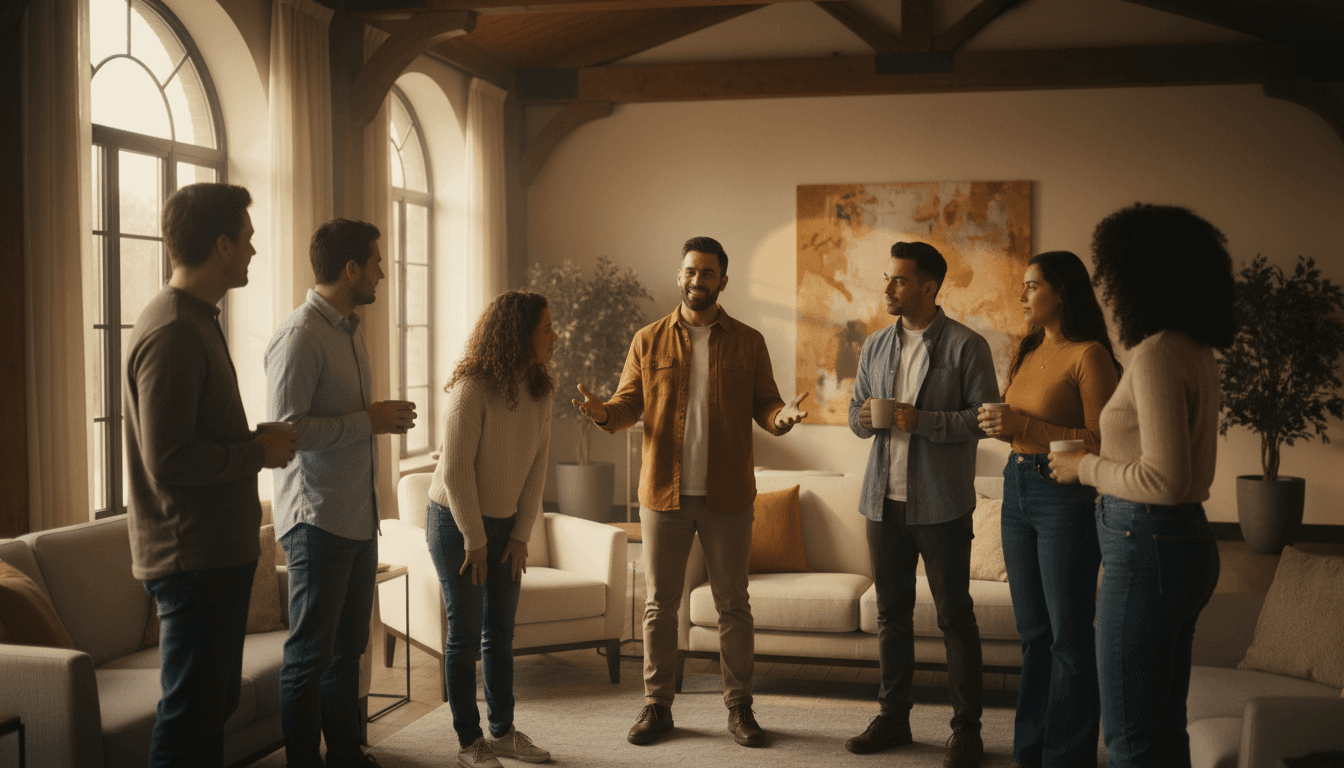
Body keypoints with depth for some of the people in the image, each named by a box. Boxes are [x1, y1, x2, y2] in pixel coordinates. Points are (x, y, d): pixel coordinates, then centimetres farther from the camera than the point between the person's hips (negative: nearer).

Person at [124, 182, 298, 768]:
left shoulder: (197, 320, 15)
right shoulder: (171, 333, -19)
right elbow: (169, 465, -25)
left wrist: (257, 441, 8)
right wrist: (260, 451, -14)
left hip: (219, 549, 10)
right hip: (192, 559, -10)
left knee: (217, 701, 19)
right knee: (192, 721, -2)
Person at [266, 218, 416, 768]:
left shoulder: (350, 330, 16)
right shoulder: (300, 335, -15)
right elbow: (286, 428, -23)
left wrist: (384, 418, 11)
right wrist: (369, 421, -19)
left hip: (359, 516, 9)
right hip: (318, 517, -9)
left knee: (348, 647, 18)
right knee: (311, 655, 1)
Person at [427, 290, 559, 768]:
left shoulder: (538, 392, -1)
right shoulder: (472, 389, -21)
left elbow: (536, 466, 2)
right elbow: (455, 470, -19)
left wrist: (521, 534, -1)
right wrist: (475, 540, -14)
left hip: (504, 525, 6)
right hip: (455, 523, -6)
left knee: (501, 631, 11)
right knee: (466, 633, 1)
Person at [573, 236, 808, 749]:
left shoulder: (748, 342, 5)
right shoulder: (648, 341, 6)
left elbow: (763, 404, 4)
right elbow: (630, 401, 6)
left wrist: (782, 416, -18)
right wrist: (604, 412, -16)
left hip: (726, 496, 0)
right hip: (663, 494, 1)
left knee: (733, 605, 6)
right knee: (659, 605, 7)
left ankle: (739, 707, 19)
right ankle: (657, 706, 20)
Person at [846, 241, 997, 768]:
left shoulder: (967, 346, -5)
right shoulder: (875, 346, 12)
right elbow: (855, 411, 18)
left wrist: (923, 420, -20)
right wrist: (864, 419, -6)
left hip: (941, 503, -5)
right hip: (884, 499, 5)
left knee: (954, 615, 1)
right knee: (891, 613, 12)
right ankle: (893, 718, 23)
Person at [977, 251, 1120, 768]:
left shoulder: (1089, 355, -12)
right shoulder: (1028, 353, 13)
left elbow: (1101, 443, -18)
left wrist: (1026, 426, -22)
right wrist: (999, 424, 1)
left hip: (1066, 497, -8)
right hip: (1017, 488, 8)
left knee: (1069, 635, 0)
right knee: (1032, 629, 15)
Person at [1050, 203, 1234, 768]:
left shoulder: (1156, 355, -19)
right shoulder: (1196, 351, 11)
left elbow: (1164, 480, -25)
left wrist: (1085, 467, -11)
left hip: (1147, 550, -10)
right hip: (1187, 540, 10)